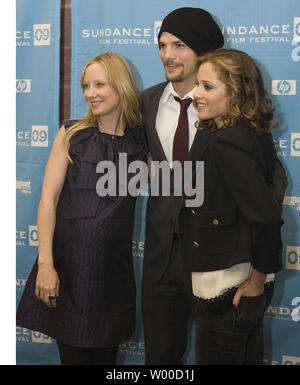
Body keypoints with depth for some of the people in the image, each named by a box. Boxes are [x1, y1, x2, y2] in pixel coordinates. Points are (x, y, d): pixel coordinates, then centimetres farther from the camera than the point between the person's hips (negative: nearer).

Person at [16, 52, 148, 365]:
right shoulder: (72, 134, 1)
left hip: (114, 267, 2)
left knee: (105, 355, 10)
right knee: (73, 355, 5)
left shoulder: (141, 143, 5)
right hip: (69, 264, -1)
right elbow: (48, 198, -5)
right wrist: (45, 263, -12)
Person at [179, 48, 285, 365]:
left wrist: (257, 281, -16)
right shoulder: (253, 136, 6)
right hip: (247, 283, 9)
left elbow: (267, 217, -28)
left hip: (227, 290, -9)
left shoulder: (227, 145, -21)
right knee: (247, 358, 22)